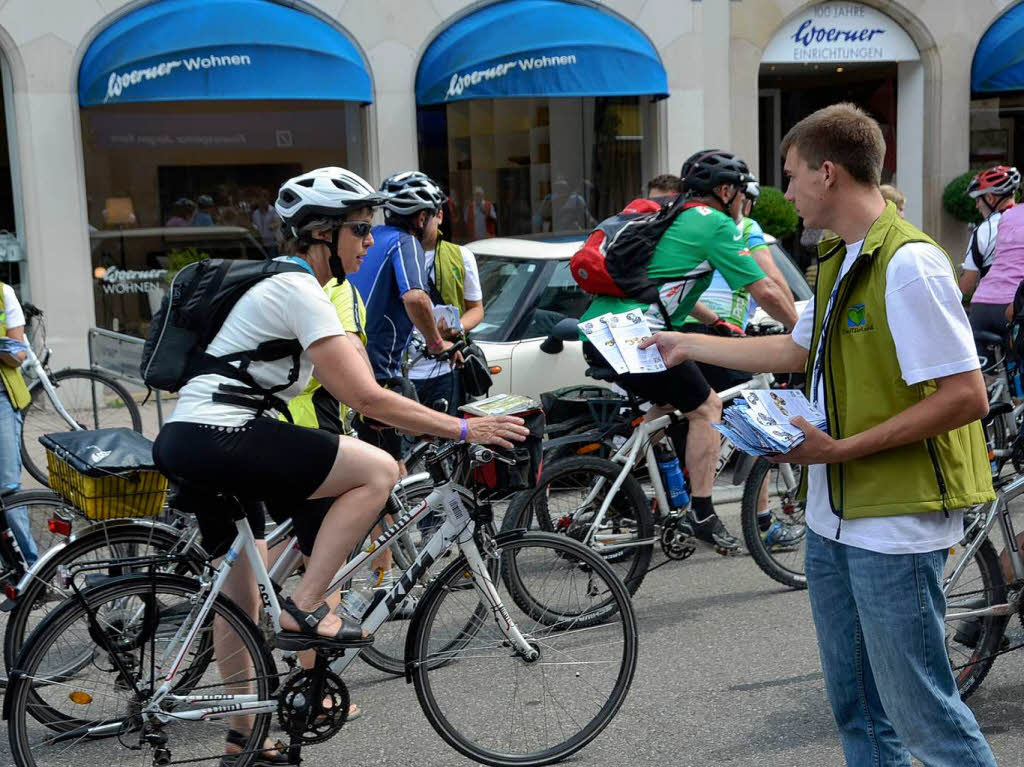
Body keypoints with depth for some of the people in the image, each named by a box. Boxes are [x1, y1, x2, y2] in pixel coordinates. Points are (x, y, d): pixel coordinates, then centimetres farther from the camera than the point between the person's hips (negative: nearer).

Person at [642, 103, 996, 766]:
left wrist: (841, 449, -21)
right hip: (834, 514, 10)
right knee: (856, 708, 17)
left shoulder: (909, 264, -19)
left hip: (896, 525, -9)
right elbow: (796, 351, 25)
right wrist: (688, 345, 27)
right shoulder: (840, 259, 13)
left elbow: (967, 397, -23)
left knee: (921, 711, -2)